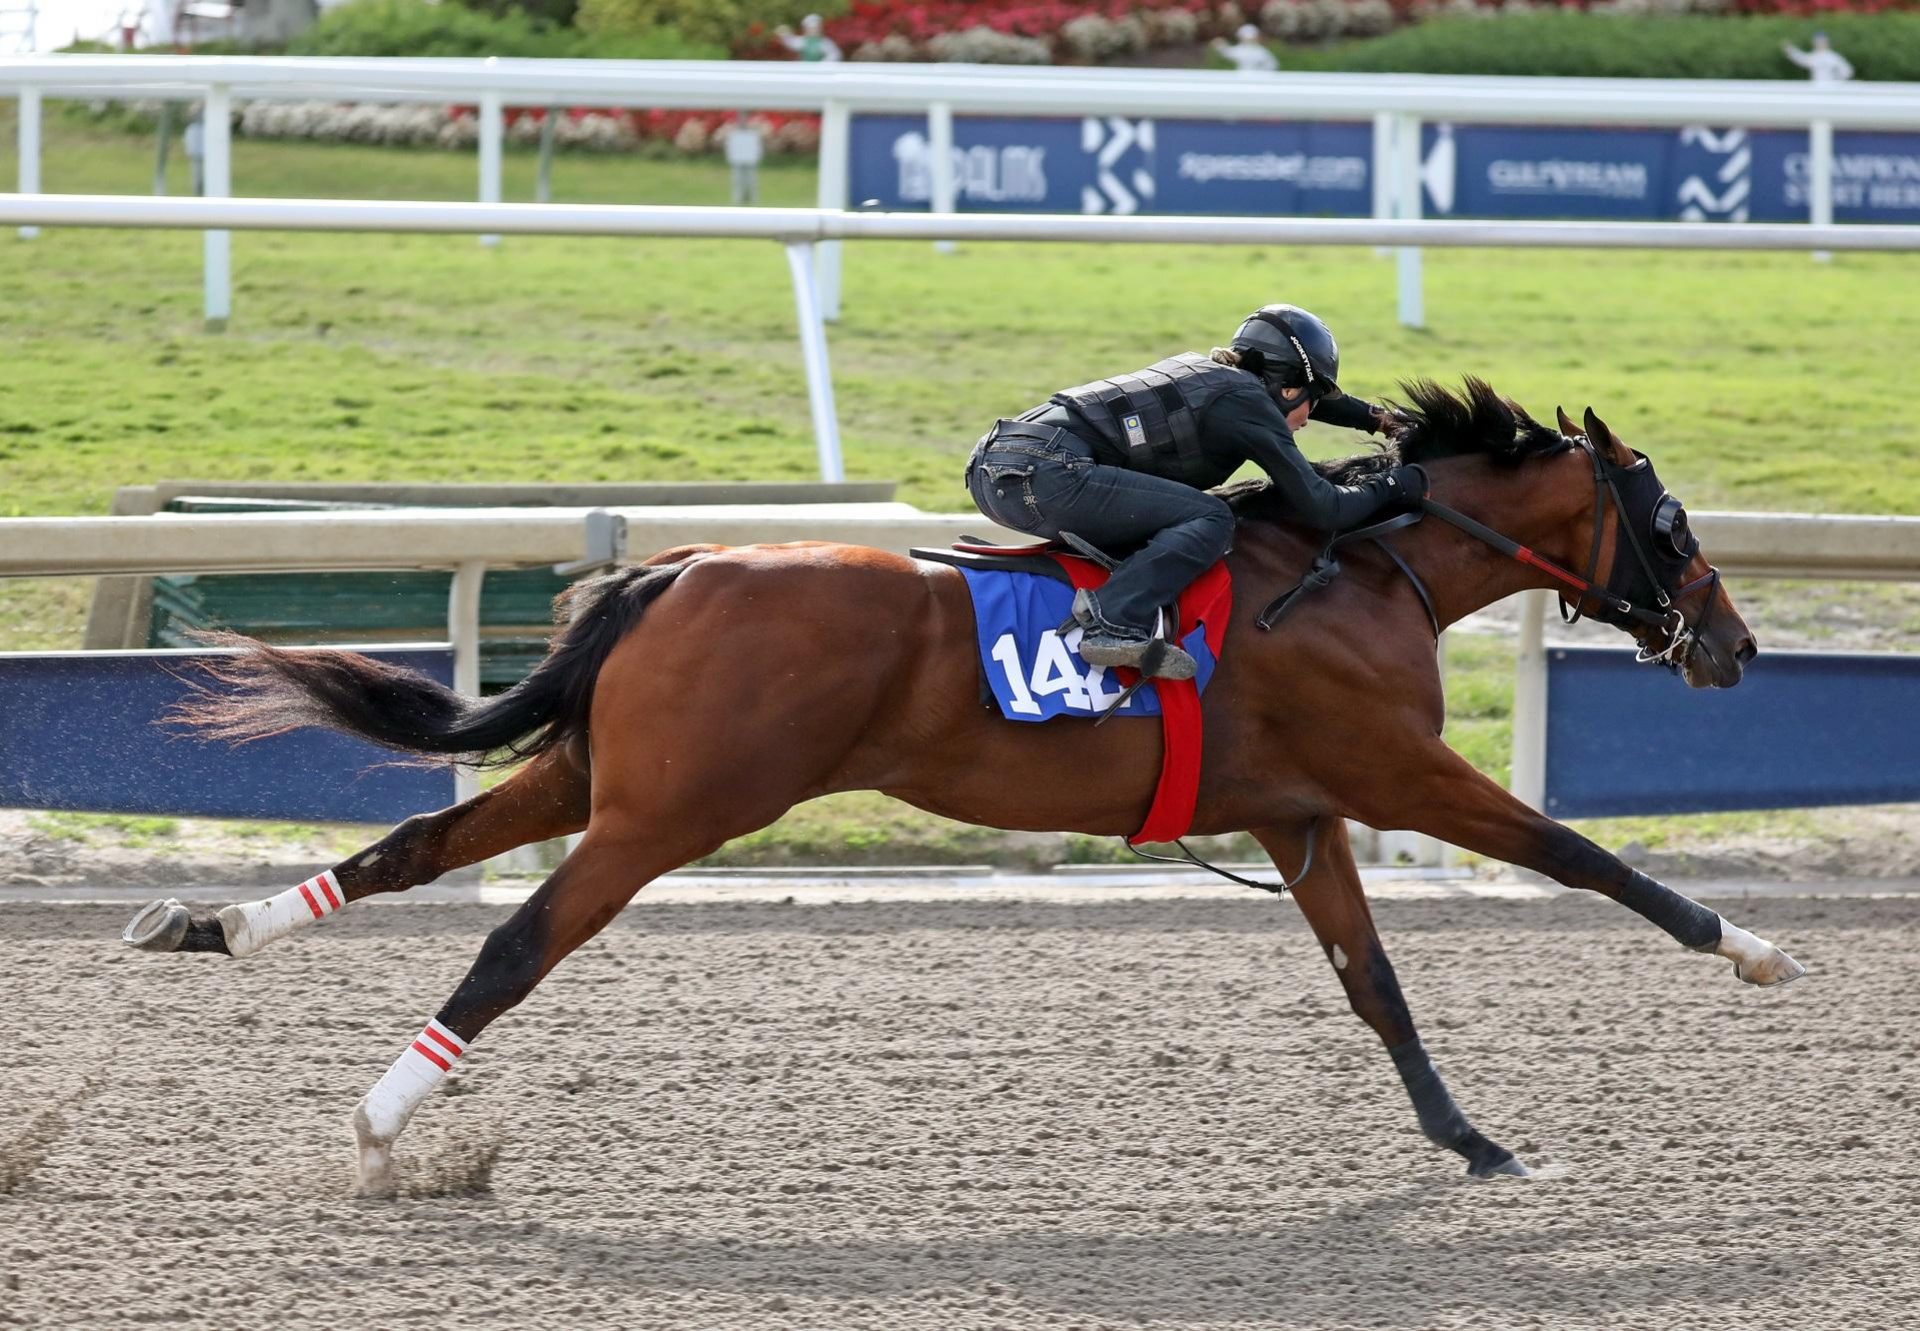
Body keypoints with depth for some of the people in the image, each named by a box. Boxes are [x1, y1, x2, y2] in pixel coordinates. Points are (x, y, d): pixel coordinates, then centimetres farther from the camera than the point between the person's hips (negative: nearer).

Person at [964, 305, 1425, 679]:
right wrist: (1398, 484, 12)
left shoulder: (1203, 372, 25)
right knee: (1210, 520, -12)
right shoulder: (1248, 406, -1)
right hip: (1041, 473, -10)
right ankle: (1115, 625, -26)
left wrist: (1371, 417, 52)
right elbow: (1322, 509, -2)